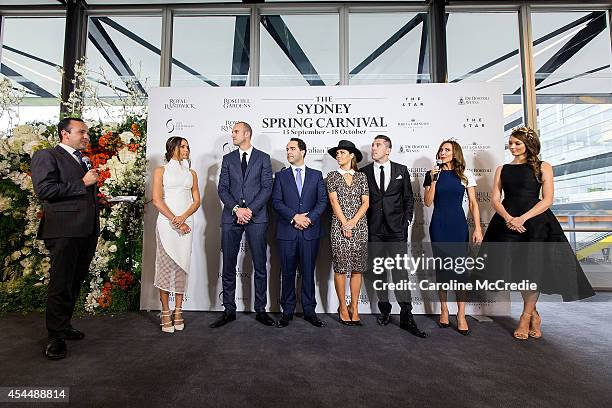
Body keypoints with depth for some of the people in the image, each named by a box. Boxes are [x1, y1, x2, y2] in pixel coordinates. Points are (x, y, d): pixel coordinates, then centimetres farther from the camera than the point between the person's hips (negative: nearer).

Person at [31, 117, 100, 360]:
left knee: (75, 283, 16)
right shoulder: (46, 156, -2)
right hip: (64, 231, -7)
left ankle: (64, 326, 30)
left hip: (87, 231, 8)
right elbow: (44, 190, -15)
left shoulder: (83, 160, 21)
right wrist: (82, 183, -14)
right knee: (61, 285, -1)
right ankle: (56, 337, 10)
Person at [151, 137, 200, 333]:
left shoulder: (191, 173, 17)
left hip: (186, 223, 3)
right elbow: (157, 200, -2)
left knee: (182, 265, 2)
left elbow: (196, 201, 9)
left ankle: (178, 311, 10)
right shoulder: (161, 171, 8)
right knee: (165, 265, -3)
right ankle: (165, 313, 6)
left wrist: (183, 217, -9)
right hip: (166, 222, -3)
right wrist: (175, 220, -10)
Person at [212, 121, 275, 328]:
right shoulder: (228, 159, 14)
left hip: (256, 217, -2)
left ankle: (260, 310, 15)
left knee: (260, 266, 3)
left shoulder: (263, 158, 7)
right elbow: (222, 188, 5)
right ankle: (229, 311, 18)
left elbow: (267, 187, -1)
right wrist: (236, 209, -11)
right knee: (228, 266, 5)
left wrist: (250, 209, -12)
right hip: (231, 218, 2)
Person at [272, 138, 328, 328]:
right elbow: (276, 202, -1)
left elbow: (323, 201, 3)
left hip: (310, 232, 0)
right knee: (287, 273, 6)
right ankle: (287, 311, 18)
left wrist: (309, 218, -12)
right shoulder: (280, 175, 9)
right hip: (287, 232, 0)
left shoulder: (316, 175, 10)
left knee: (308, 272, 6)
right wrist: (294, 217, -14)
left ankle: (309, 311, 18)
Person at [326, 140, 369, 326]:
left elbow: (366, 203, 4)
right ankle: (343, 308, 12)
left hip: (359, 225, 2)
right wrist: (344, 224, -10)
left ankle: (354, 307, 16)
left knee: (357, 268, 4)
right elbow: (334, 201, -2)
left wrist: (353, 221, -9)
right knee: (340, 268, -1)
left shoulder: (361, 177, 10)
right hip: (339, 225, -2)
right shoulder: (332, 176, 7)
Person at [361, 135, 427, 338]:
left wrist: (406, 221, 1)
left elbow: (408, 198, 10)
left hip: (397, 230, -1)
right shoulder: (364, 172, 6)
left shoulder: (401, 170, 7)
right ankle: (384, 310, 22)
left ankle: (406, 317, 3)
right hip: (374, 230, 1)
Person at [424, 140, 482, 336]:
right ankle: (443, 310, 17)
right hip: (438, 226, 1)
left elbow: (473, 203, 4)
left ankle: (461, 315, 6)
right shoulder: (432, 174, 7)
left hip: (458, 225, -1)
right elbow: (428, 202, 1)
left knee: (460, 268, -3)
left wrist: (477, 228, -4)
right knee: (441, 267, 5)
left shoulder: (465, 175, 5)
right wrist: (433, 181, -9)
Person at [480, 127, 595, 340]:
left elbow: (547, 199, -3)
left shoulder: (543, 167, 6)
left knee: (533, 269, -5)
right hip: (508, 222, 3)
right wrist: (508, 218, -12)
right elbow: (495, 198, 6)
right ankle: (534, 315, 21)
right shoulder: (502, 169, 14)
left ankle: (526, 317, 13)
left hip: (535, 221, -2)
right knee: (516, 269, 2)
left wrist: (522, 218, -15)